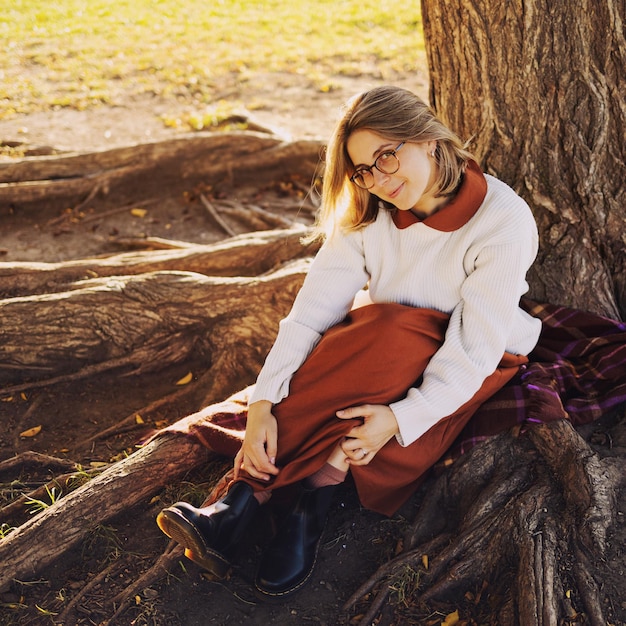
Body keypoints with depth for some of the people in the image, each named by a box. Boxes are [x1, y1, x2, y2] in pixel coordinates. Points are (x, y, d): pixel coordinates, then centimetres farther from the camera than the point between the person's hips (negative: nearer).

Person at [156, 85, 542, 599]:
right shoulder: (368, 214, -12)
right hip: (377, 349, 3)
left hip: (471, 375, -3)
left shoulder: (504, 220, -24)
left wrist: (400, 418, -40)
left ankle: (310, 508, -31)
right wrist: (263, 404, -31)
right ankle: (238, 508, -37)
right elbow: (313, 308, -19)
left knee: (386, 334, -33)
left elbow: (475, 349, -27)